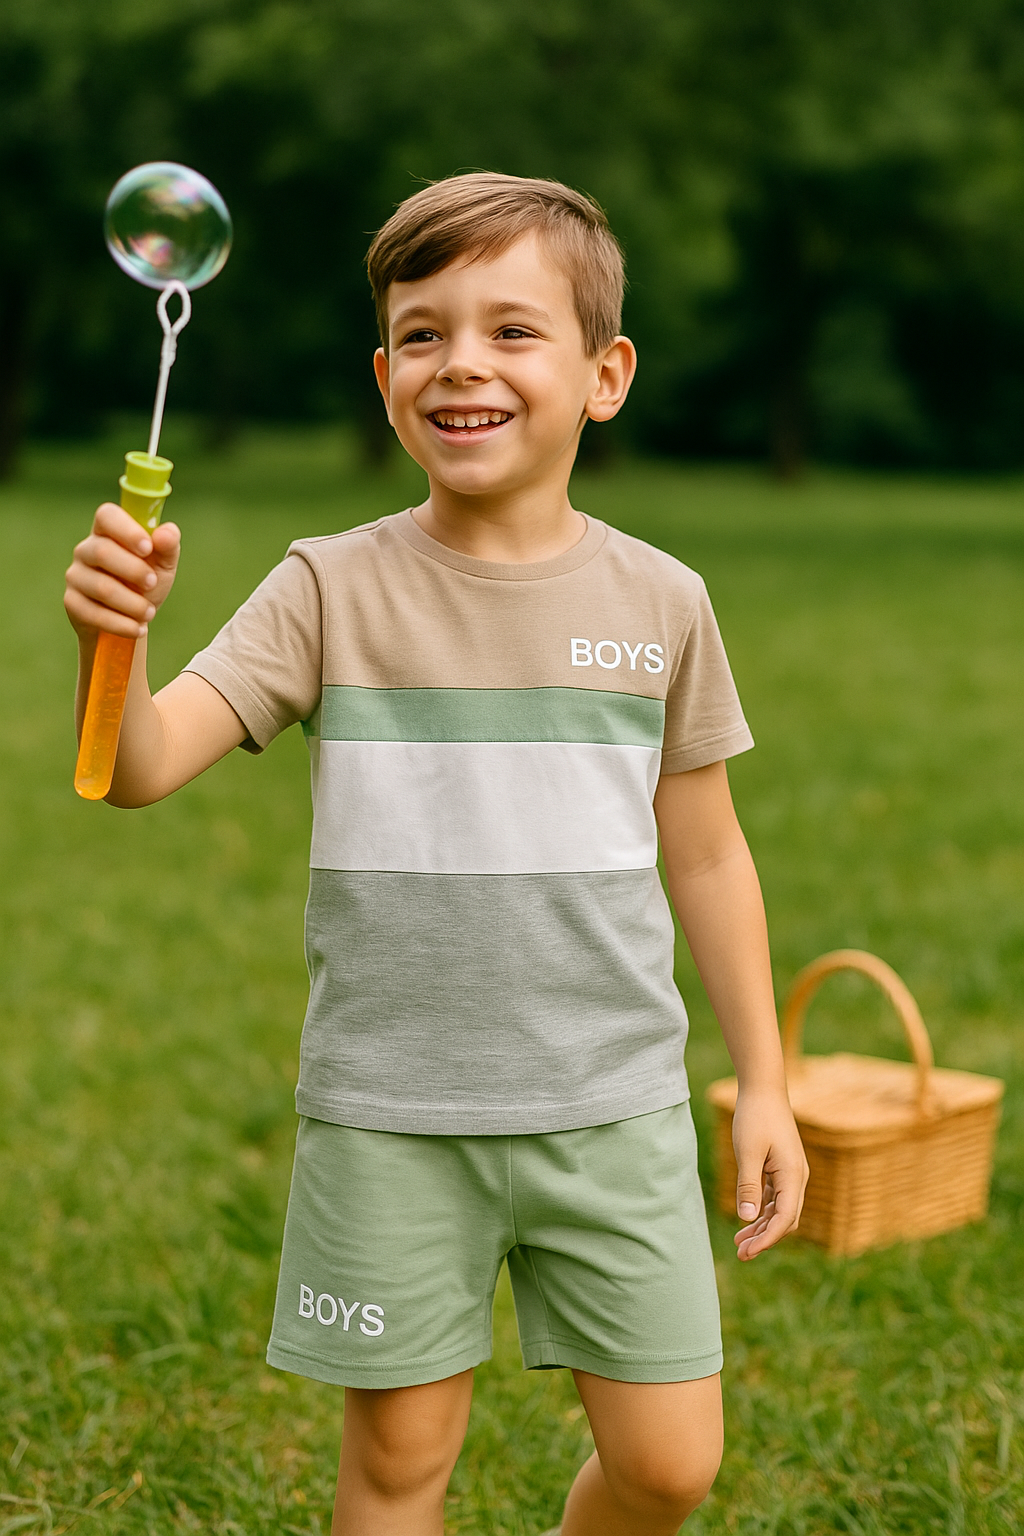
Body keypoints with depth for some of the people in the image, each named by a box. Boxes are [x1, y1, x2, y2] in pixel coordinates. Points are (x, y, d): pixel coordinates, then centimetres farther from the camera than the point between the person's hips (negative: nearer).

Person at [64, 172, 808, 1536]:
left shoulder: (658, 603, 0)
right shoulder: (334, 590, -5)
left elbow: (706, 855, 9)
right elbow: (139, 767, -15)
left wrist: (763, 1084, 10)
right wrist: (114, 639, -36)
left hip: (613, 1105, 2)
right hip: (391, 1114, -1)